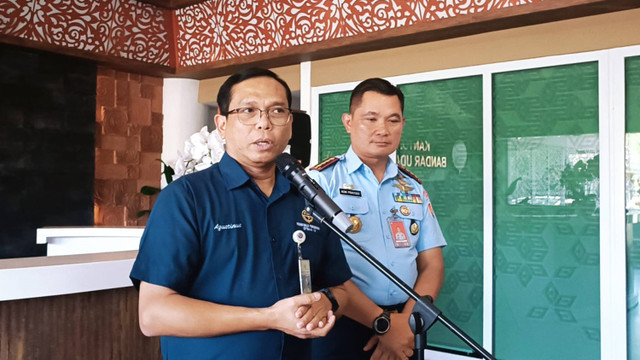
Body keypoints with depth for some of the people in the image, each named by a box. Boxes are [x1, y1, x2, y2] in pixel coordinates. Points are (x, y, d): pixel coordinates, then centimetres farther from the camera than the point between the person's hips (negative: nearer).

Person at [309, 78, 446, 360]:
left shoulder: (414, 188, 9)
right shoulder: (322, 179, -7)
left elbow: (432, 265, 6)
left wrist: (406, 322, -9)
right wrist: (383, 323, -15)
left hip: (401, 332, 5)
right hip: (340, 329, -4)